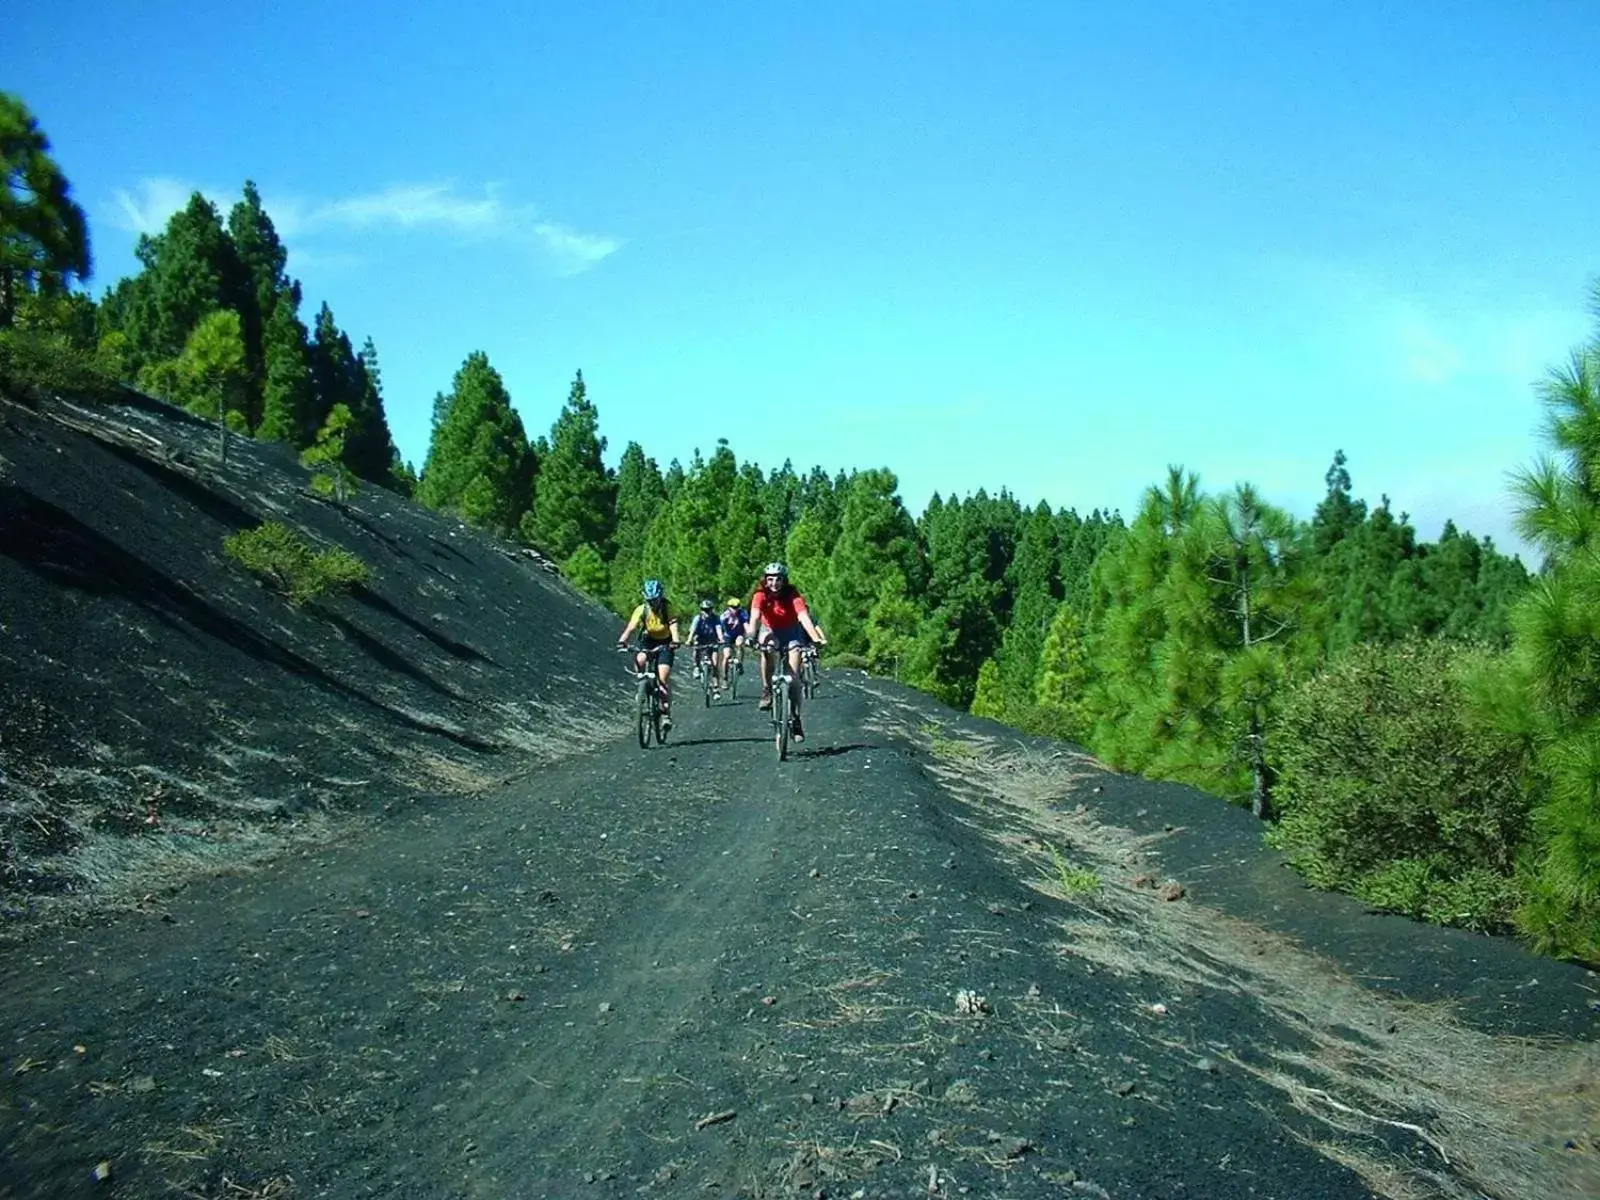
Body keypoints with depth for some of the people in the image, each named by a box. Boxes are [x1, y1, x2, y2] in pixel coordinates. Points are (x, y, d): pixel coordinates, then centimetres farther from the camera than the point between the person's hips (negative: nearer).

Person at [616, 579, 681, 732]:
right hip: (647, 641, 2)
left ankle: (666, 713, -8)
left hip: (664, 644, -2)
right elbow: (631, 626, -27)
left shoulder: (667, 609, -17)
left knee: (663, 678, -16)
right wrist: (622, 640, -45)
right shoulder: (641, 610, -15)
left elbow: (673, 625, -31)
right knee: (639, 660, -31)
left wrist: (675, 641, -51)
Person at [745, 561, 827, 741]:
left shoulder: (793, 595, -23)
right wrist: (750, 635, -56)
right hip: (772, 632, 1)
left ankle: (795, 720, -2)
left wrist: (816, 638, -51)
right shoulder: (761, 595, -21)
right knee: (767, 647, -36)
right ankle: (767, 691, -21)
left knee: (794, 677, -13)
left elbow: (803, 616, -36)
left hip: (792, 633, 0)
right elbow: (754, 616, -36)